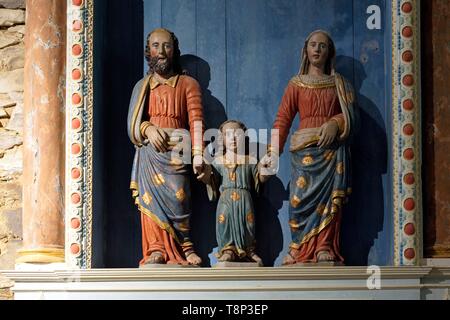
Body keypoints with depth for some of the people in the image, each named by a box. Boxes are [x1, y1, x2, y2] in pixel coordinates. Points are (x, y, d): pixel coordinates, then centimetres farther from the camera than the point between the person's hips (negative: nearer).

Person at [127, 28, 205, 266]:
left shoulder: (187, 84, 10)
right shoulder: (142, 87, 19)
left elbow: (196, 120, 0)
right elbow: (133, 122, 13)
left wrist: (198, 154, -11)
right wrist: (148, 128, -9)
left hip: (176, 150, -2)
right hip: (149, 151, 3)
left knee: (177, 198, -13)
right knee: (151, 199, -7)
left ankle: (185, 247, -2)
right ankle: (156, 250, -7)